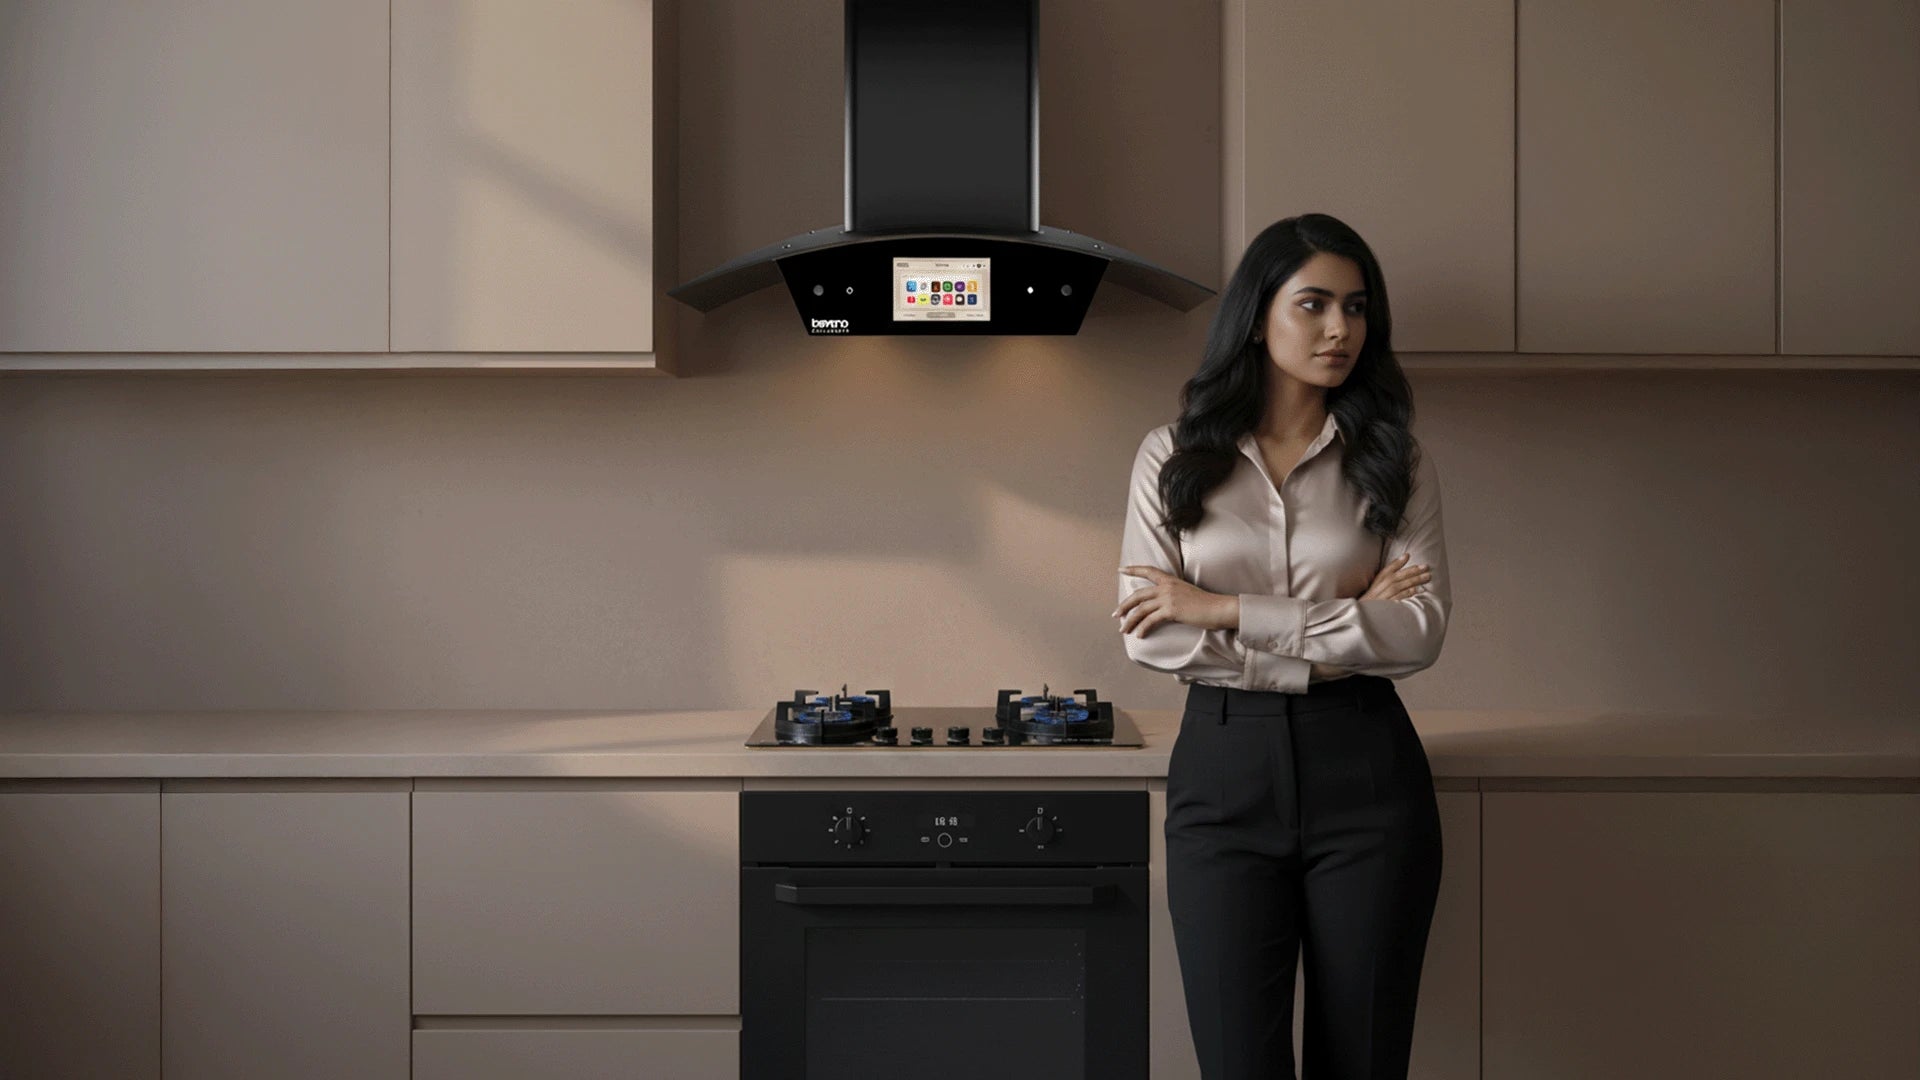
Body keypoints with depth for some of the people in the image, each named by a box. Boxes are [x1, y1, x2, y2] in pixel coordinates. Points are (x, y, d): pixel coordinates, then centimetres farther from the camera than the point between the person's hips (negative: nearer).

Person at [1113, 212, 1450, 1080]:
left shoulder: (1394, 464, 5)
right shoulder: (1174, 457, 4)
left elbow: (1419, 633, -8)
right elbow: (1149, 635, -6)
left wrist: (1225, 608, -12)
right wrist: (1343, 631, -10)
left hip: (1363, 771, 1)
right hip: (1223, 770, 0)